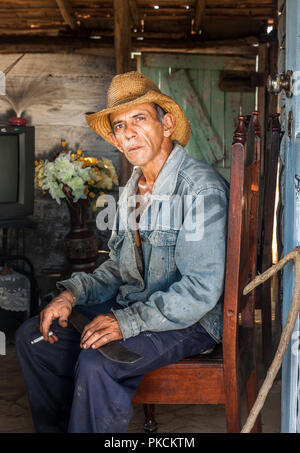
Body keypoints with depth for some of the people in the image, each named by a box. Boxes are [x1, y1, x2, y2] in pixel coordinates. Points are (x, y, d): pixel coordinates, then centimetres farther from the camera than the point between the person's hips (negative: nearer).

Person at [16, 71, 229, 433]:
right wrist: (73, 293, -2)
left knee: (96, 363, -31)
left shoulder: (201, 188, -20)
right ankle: (56, 429, 15)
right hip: (131, 305, 8)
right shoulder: (132, 189, 9)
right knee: (32, 336, 1)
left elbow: (201, 290, -25)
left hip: (191, 321, -8)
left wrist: (127, 322, -27)